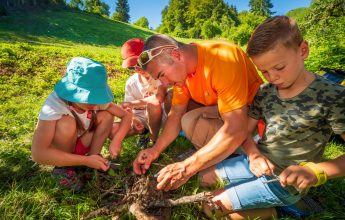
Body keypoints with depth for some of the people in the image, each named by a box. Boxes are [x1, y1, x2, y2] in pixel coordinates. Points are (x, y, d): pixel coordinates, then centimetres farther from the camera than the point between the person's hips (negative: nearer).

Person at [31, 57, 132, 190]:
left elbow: (127, 115, -12)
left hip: (81, 144, 4)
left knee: (106, 115, -17)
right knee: (66, 123, -35)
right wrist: (86, 161, -39)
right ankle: (62, 168, -10)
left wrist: (116, 140, -30)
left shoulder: (96, 100, -19)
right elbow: (37, 153, -37)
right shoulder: (55, 104, -33)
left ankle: (93, 157, -6)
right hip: (57, 152, -3)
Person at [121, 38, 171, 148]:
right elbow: (127, 108, 0)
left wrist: (133, 103, -30)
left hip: (162, 116, -4)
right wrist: (133, 119, -22)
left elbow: (160, 97, -33)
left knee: (153, 103, -37)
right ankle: (144, 130, 10)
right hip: (142, 118, 4)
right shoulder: (131, 82, -2)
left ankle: (153, 140, -13)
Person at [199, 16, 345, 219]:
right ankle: (263, 201, 13)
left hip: (283, 183, -6)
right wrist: (254, 155, -17)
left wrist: (314, 171, -32)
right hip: (256, 163, 7)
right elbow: (247, 131, 2)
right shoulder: (264, 92, -3)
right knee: (205, 177, 15)